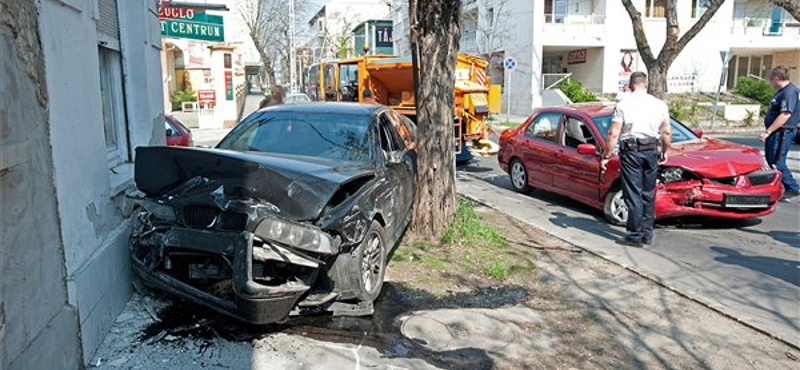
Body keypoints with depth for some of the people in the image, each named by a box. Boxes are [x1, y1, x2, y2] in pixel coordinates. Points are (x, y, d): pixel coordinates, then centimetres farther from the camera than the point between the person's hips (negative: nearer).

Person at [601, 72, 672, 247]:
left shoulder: (623, 105, -5)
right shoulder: (660, 104, 6)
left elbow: (613, 134, -9)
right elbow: (667, 132, 11)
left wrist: (606, 157, -3)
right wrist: (664, 152, 24)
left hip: (630, 151, -4)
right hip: (651, 152, 4)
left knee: (633, 195, -1)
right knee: (648, 195, 12)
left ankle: (635, 236, 1)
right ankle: (647, 234, 19)